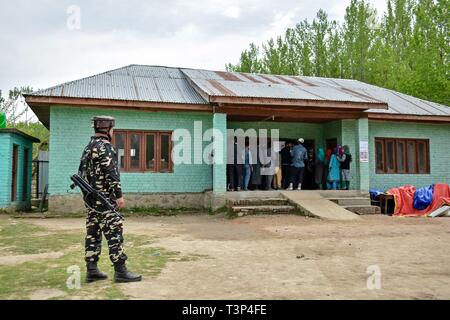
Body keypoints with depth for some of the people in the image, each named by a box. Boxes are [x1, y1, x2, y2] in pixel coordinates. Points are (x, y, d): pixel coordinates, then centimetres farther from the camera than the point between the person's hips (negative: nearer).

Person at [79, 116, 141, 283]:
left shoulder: (88, 147, 16)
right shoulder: (105, 146, -13)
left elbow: (81, 172, 20)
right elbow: (111, 173, -20)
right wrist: (119, 195, -18)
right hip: (104, 198, -9)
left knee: (93, 233, 10)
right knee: (114, 232, -6)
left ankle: (91, 270, 14)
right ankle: (120, 271, -5)